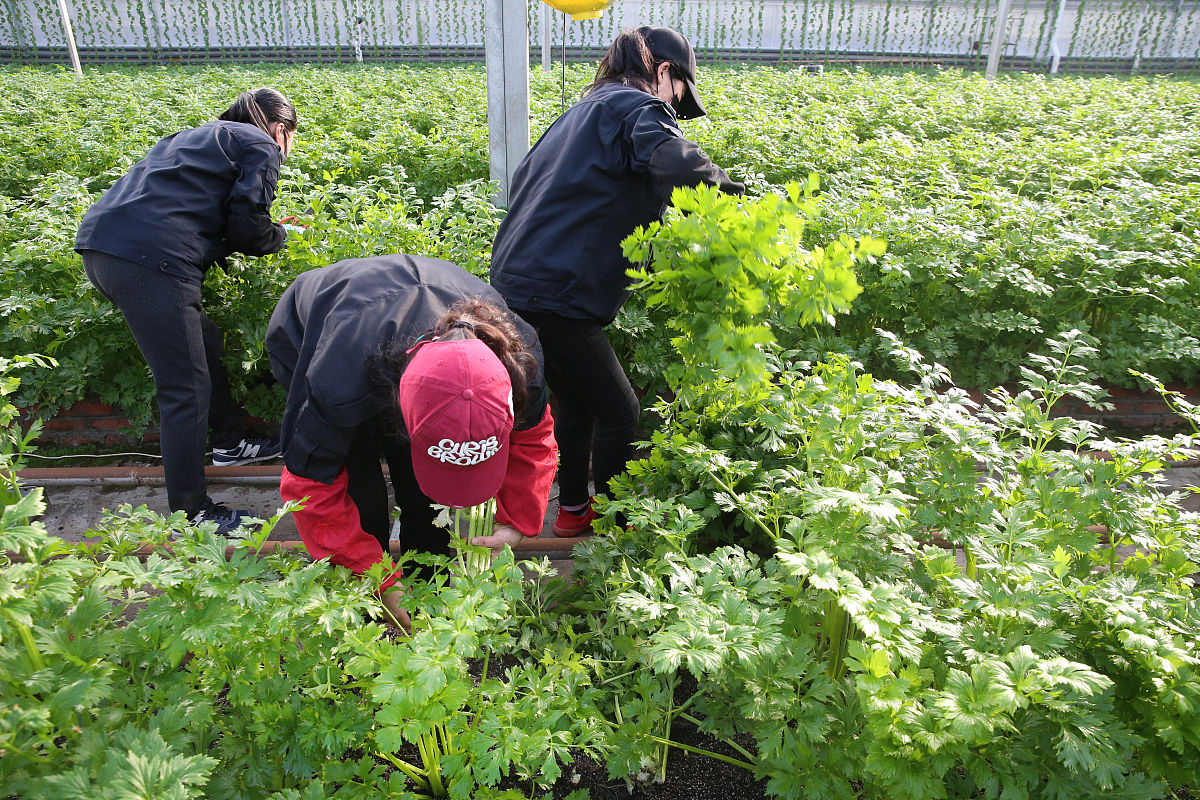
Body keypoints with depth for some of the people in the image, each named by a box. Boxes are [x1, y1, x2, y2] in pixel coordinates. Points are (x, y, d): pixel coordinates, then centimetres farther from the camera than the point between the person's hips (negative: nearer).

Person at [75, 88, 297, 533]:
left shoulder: (198, 137, 31)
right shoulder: (260, 147, 7)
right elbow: (247, 227, -4)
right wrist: (280, 235, 16)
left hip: (99, 245, 9)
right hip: (148, 259, -9)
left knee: (205, 344, 24)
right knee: (186, 389, -3)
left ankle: (229, 444, 38)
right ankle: (191, 516, 6)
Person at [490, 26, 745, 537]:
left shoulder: (586, 110, 22)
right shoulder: (636, 105, -6)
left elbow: (526, 178, 29)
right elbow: (674, 163, -27)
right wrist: (720, 183, -10)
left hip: (516, 279, 10)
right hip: (554, 292, -10)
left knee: (575, 401, 22)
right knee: (618, 411, 3)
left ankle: (572, 510, 34)